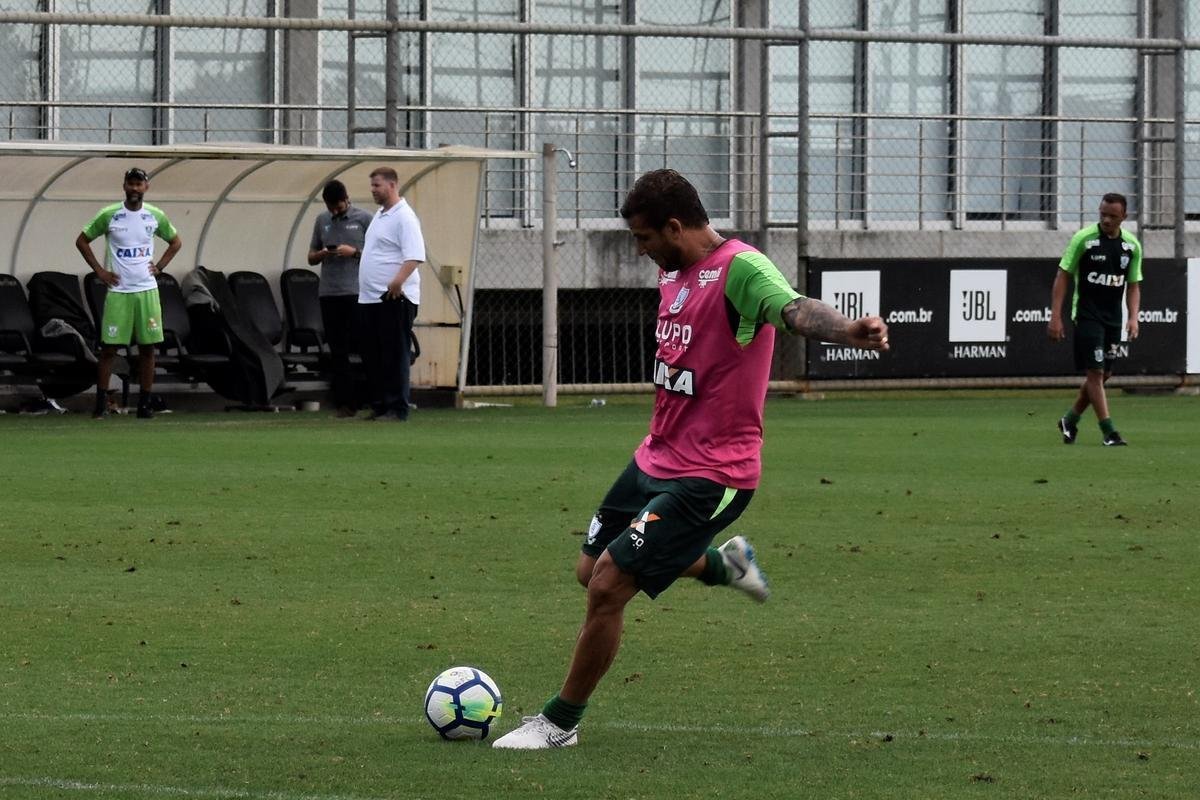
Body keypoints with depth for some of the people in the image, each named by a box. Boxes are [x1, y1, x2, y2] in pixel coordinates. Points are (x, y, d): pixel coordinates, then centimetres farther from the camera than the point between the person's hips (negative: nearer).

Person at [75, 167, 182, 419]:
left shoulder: (156, 216, 4)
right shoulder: (109, 215, -3)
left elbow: (176, 242, 20)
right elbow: (82, 240, 6)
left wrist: (159, 266, 7)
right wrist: (99, 271, 0)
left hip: (147, 290, 2)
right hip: (117, 291, -2)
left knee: (147, 348, 2)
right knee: (109, 348, -3)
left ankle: (144, 403, 8)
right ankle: (101, 403, 1)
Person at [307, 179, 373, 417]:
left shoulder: (363, 219, 2)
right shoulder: (322, 221, 14)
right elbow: (311, 257, 19)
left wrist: (354, 252, -15)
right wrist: (322, 254, -4)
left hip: (357, 293, -4)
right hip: (329, 293, 4)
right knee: (338, 352, 4)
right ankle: (344, 403, 7)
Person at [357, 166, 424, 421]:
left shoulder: (404, 217, -12)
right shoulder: (380, 215, 18)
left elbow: (415, 256, -23)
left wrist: (398, 281, -35)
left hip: (394, 298, -10)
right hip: (369, 298, 10)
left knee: (394, 356, -7)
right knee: (372, 356, 11)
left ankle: (397, 408, -5)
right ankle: (378, 406, 17)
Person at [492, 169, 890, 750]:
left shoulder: (740, 268, -21)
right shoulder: (672, 271, 8)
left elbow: (794, 309, -40)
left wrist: (845, 330, -61)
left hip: (709, 477, -10)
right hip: (656, 459, 10)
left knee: (608, 587, -12)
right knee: (591, 570, 19)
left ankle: (560, 722, 6)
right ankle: (723, 564, 37)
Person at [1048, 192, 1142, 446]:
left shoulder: (1132, 245, 4)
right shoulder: (1084, 238, -9)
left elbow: (1133, 285, 12)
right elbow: (1063, 276, -6)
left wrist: (1133, 318, -3)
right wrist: (1055, 317, -12)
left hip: (1113, 318, 5)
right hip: (1086, 315, -5)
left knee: (1104, 374, 9)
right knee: (1095, 372, -10)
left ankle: (1070, 421, 28)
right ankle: (1108, 432, -8)